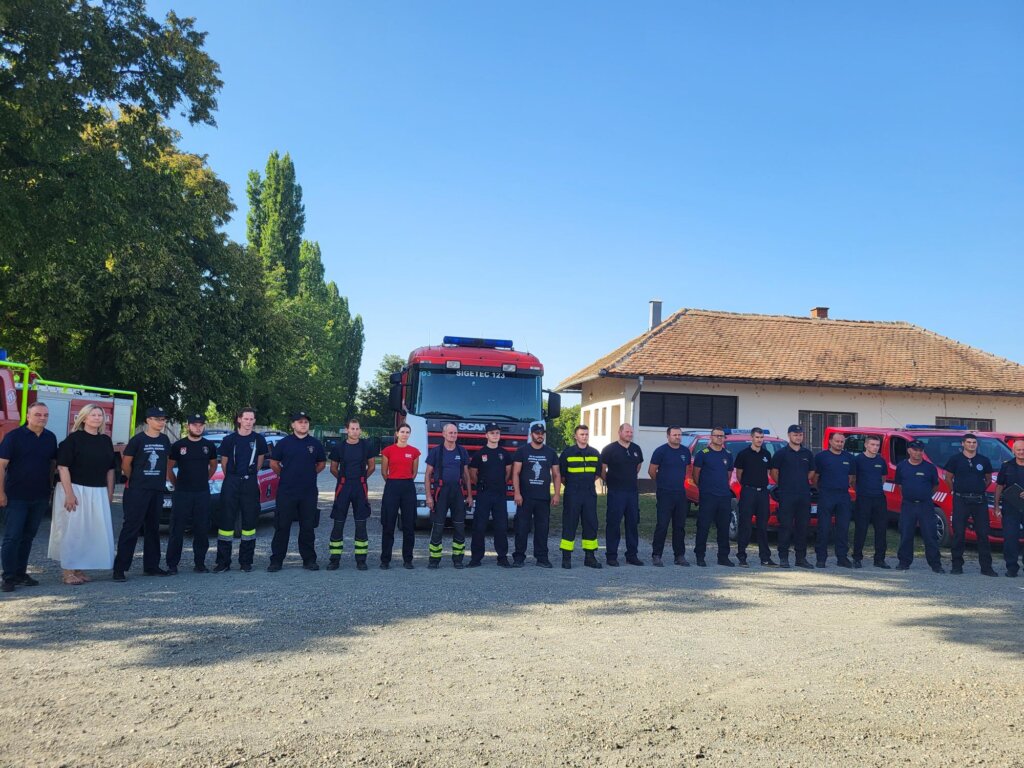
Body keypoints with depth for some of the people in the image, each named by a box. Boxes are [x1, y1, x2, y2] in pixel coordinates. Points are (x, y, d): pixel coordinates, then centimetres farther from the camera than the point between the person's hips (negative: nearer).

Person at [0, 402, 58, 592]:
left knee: (28, 536, 11)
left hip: (40, 497, 5)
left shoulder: (51, 438, 6)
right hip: (17, 497, -5)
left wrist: (50, 489, 13)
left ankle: (21, 573, 20)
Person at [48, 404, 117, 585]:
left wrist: (110, 492, 10)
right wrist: (69, 493, -19)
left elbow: (110, 468, 15)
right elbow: (63, 466, -13)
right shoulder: (74, 438, -7)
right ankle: (68, 571, 9)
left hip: (98, 493, 6)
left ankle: (78, 569, 19)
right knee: (72, 530, 0)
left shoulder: (106, 440, 10)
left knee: (91, 531, 7)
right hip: (75, 489, -6)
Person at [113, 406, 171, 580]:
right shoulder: (138, 440, -6)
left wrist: (162, 480, 12)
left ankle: (151, 566, 19)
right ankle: (120, 568, -5)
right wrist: (134, 480, 6)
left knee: (153, 528, 11)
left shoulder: (164, 440, 9)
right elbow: (126, 464, -1)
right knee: (131, 528, -7)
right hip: (137, 491, -6)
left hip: (157, 491, 6)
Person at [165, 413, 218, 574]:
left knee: (202, 531, 5)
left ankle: (199, 563, 14)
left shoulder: (209, 446, 7)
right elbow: (169, 467, 7)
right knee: (177, 530, -1)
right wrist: (176, 484, 6)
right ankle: (172, 565, 5)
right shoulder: (179, 445, 0)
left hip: (203, 493, 2)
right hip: (181, 494, -2)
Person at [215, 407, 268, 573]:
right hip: (231, 482, -1)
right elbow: (224, 463, 8)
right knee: (226, 520, -2)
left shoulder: (259, 440, 3)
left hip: (250, 483, 1)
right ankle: (223, 562, 4)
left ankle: (246, 561, 13)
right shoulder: (229, 440, 0)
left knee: (250, 521, 4)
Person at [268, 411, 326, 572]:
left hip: (309, 493, 2)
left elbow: (322, 463, 16)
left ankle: (309, 560, 15)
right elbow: (274, 463, 9)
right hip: (286, 491, -1)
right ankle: (276, 560, 7)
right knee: (282, 527, 1)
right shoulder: (284, 443, 2)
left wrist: (309, 475, 9)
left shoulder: (315, 444, 6)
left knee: (308, 527, 7)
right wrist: (284, 476, 8)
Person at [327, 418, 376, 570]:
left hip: (360, 488, 0)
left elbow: (372, 466, 12)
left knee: (361, 524, 3)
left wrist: (361, 478, 10)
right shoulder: (338, 447, 1)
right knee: (338, 523, 1)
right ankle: (335, 559, 9)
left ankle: (361, 559, 10)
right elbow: (333, 468, 12)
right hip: (343, 488, 0)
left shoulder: (366, 446, 2)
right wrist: (345, 479, 11)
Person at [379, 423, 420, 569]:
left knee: (409, 525, 4)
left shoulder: (414, 451, 5)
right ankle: (385, 560, 8)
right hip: (392, 487, -2)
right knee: (388, 525, 1)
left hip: (409, 487, 2)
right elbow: (384, 471, 10)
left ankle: (407, 560, 13)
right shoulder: (388, 450, 0)